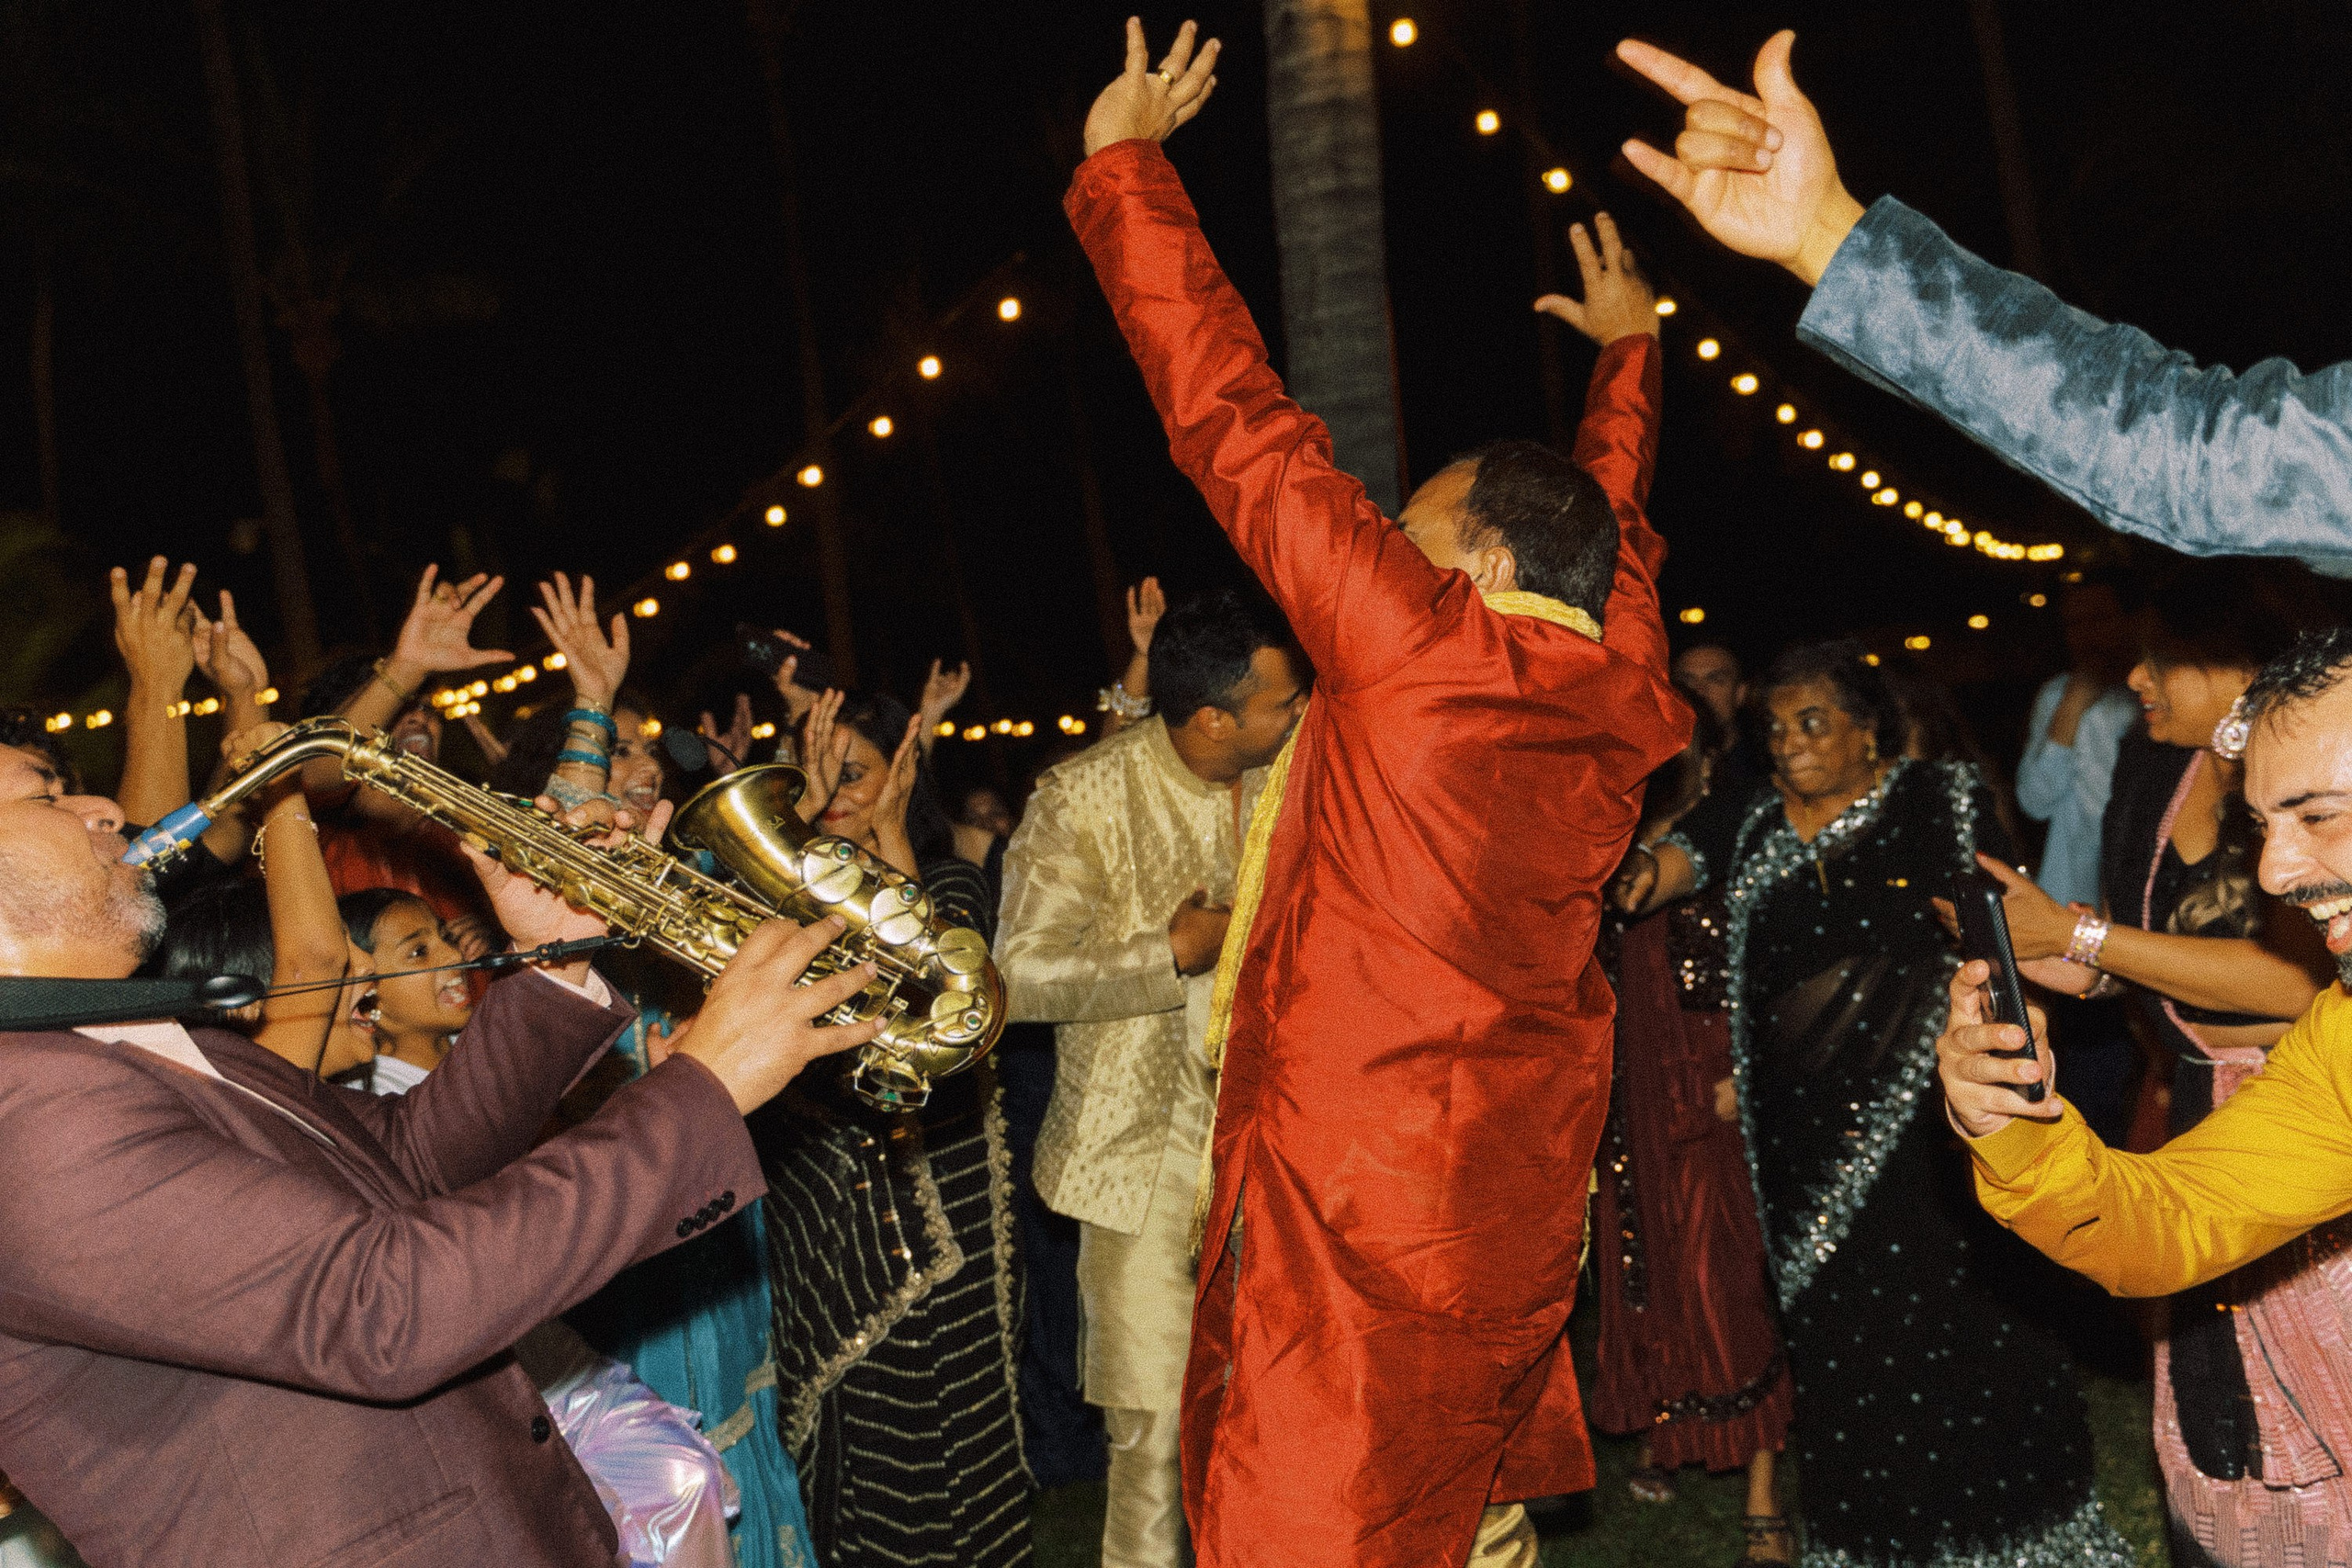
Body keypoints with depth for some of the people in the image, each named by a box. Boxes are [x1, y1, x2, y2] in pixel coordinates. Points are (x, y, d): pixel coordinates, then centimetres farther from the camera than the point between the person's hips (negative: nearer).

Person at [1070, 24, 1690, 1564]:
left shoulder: (1415, 651, -12)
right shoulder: (1620, 697, 6)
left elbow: (1240, 427, -8)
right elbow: (1615, 527, 26)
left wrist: (1124, 161, 1)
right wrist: (1630, 351, 44)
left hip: (1359, 1211, -8)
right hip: (1520, 1205, 8)